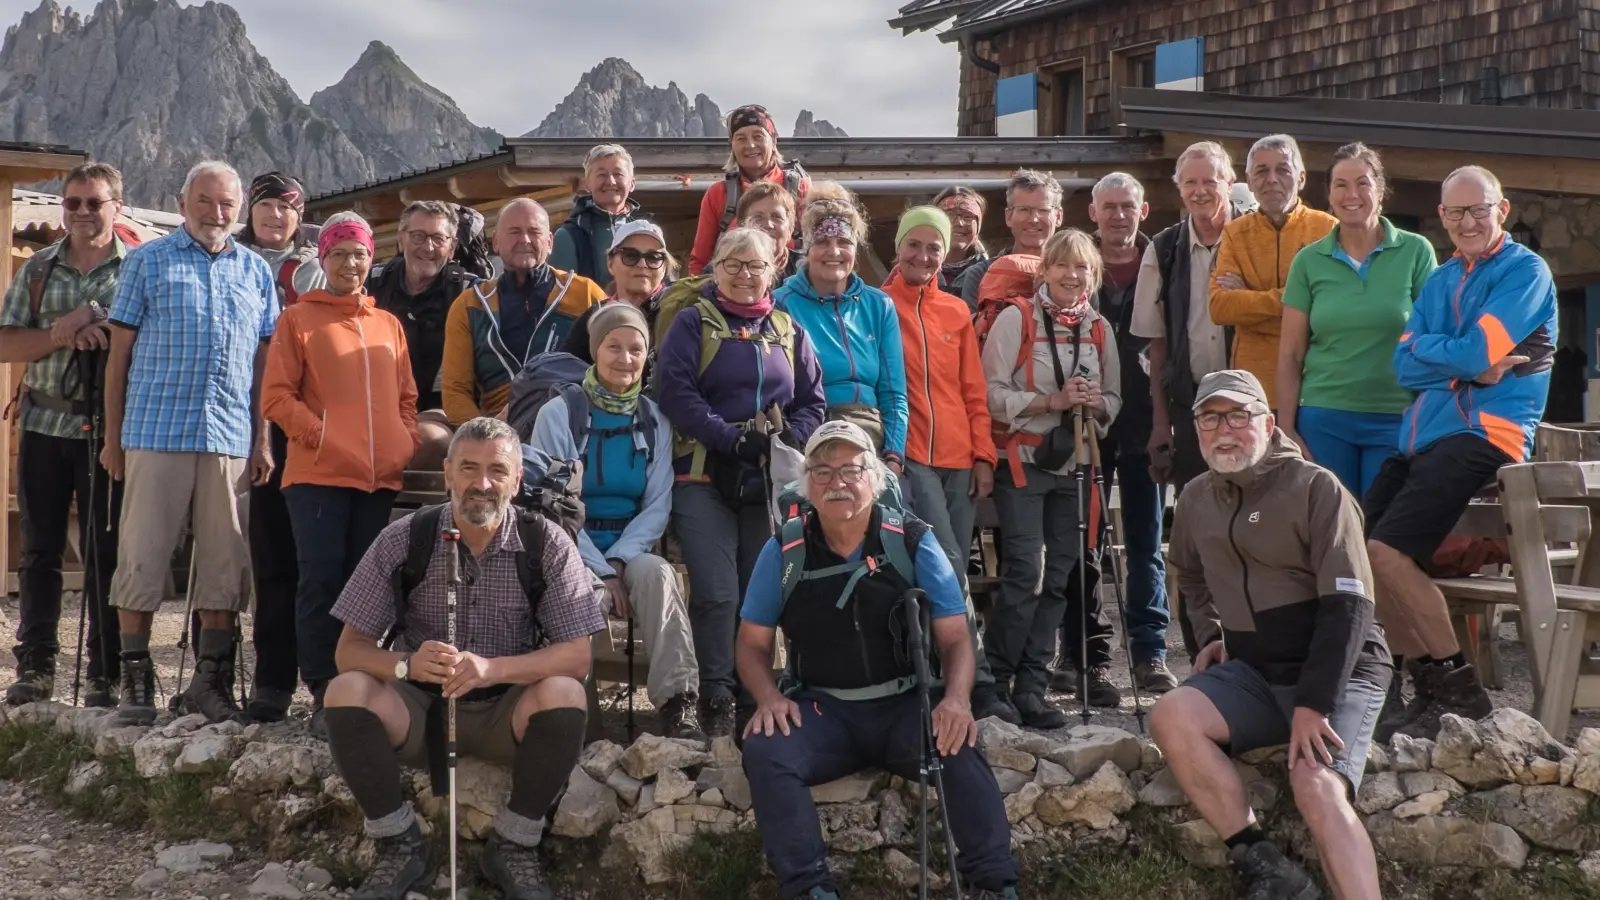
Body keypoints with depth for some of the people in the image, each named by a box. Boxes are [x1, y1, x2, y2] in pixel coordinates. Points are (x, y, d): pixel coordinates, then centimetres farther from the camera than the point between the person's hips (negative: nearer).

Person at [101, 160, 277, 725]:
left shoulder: (255, 271, 14)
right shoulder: (148, 262, 7)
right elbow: (120, 353, 6)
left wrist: (262, 440, 7)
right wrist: (112, 438, 1)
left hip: (231, 440, 3)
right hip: (155, 433, -2)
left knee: (225, 562, 4)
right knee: (143, 556, -1)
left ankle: (211, 679, 14)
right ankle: (136, 680, 9)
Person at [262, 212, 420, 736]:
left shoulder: (389, 325, 17)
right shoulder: (298, 319, 6)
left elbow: (406, 398, 19)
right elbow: (276, 396, -1)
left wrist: (408, 442, 2)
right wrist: (321, 434, -12)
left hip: (380, 476, 3)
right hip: (318, 473, -3)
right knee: (322, 580, -5)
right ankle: (323, 694, 1)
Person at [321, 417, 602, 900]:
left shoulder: (547, 545, -9)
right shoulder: (402, 540, -8)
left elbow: (578, 656, -14)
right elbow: (349, 651, -8)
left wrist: (494, 669, -32)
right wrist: (407, 665, -31)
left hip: (507, 712, -1)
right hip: (418, 707, 1)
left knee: (564, 696, -31)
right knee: (346, 692, -27)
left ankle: (513, 846, -7)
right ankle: (399, 845, -6)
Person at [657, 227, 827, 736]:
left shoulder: (788, 331, 15)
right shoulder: (693, 323, 3)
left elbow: (812, 402, 13)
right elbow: (677, 393, -9)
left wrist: (786, 440, -7)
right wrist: (733, 438, -18)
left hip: (770, 481, 4)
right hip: (705, 479, -4)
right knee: (716, 592, -11)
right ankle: (715, 696, -2)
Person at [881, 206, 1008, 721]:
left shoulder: (957, 313, 15)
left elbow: (974, 391, 15)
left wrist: (984, 455, 8)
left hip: (959, 457, 5)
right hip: (909, 455, -5)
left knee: (951, 573, 6)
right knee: (949, 569, -14)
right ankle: (977, 683, -11)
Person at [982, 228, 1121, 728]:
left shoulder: (1099, 329, 9)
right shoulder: (1016, 319, -6)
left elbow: (1114, 399, 14)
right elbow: (992, 393, -11)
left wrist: (1096, 405, -8)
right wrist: (1053, 402, -20)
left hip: (1072, 464, 6)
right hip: (1021, 461, -5)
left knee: (1059, 575, 6)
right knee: (1025, 571, -11)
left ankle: (1031, 685, 13)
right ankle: (995, 682, 1)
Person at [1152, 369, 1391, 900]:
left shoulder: (1316, 489, -10)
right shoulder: (1197, 499, 9)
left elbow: (1348, 606, -16)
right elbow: (1190, 573, 31)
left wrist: (1313, 703, -22)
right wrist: (1209, 634, 14)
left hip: (1337, 673, -5)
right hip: (1252, 671, 6)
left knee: (1317, 786, -29)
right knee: (1170, 717, -21)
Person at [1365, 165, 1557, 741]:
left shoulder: (1525, 272, -2)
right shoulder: (1440, 280, 19)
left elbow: (1477, 353, -16)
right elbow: (1406, 368, 6)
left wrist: (1425, 348, 1)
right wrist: (1473, 365, -9)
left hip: (1481, 434, -8)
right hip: (1423, 436, 8)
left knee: (1387, 552, -22)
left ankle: (1460, 690, -9)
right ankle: (1428, 685, 7)